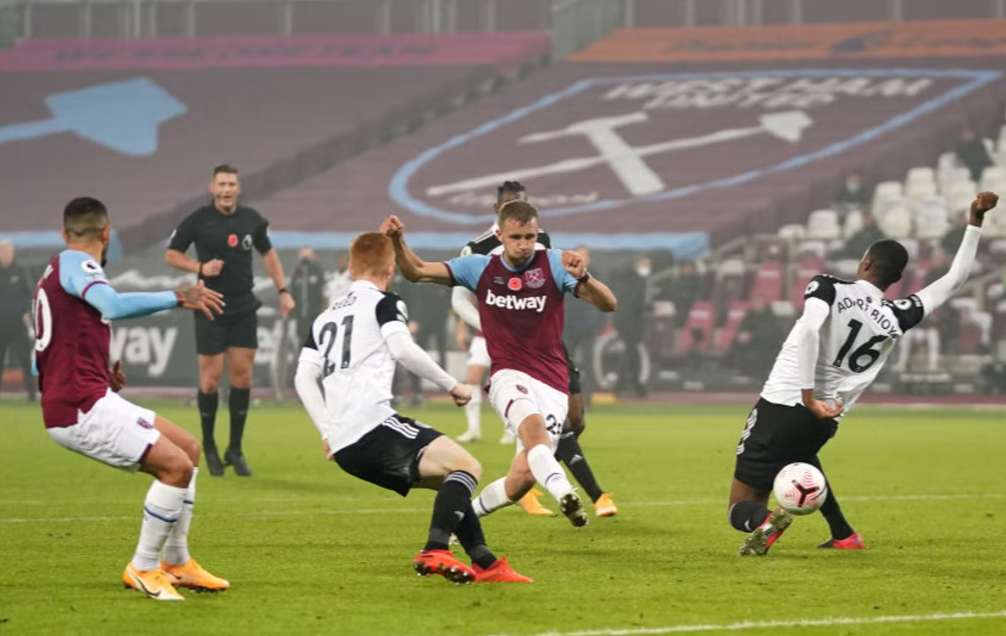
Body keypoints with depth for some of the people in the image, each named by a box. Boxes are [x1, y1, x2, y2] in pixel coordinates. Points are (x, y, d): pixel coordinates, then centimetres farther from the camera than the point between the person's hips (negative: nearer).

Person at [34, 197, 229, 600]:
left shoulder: (56, 272, 22)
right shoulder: (75, 264, -8)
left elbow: (40, 361, 25)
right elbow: (114, 305, -30)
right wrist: (177, 299, -28)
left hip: (83, 402, 10)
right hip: (81, 408, -10)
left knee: (188, 449, 15)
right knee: (176, 465, -16)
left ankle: (176, 563, 20)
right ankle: (143, 568, -5)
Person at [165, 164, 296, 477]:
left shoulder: (252, 220, 2)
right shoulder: (198, 220, -8)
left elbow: (268, 253, 16)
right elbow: (171, 254, 0)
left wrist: (283, 290, 11)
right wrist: (200, 267, -16)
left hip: (244, 309, 3)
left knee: (242, 376, 1)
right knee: (211, 378, -2)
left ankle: (235, 449, 11)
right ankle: (209, 448, 16)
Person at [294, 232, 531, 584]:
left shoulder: (324, 317, 26)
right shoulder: (384, 303, 6)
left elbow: (304, 378, 16)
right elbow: (402, 348, -13)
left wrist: (329, 432, 14)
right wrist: (452, 385, -5)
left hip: (344, 448, 8)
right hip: (373, 425, -8)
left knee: (451, 481, 19)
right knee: (467, 466, -8)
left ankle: (486, 564, 13)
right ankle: (434, 551, -29)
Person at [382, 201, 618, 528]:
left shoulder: (554, 264, 0)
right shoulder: (480, 268, 6)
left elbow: (608, 304, -9)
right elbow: (417, 271, 8)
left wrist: (583, 277, -29)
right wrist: (398, 243, -11)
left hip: (552, 384, 1)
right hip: (509, 376, -1)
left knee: (523, 476, -8)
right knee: (533, 424, -35)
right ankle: (563, 493, -59)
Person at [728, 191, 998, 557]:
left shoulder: (829, 289, -7)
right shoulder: (896, 319, 1)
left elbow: (809, 330, -27)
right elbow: (954, 280, 9)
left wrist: (808, 396, -26)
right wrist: (975, 222, 11)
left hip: (782, 404, -4)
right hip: (821, 424, 4)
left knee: (742, 509, 1)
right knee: (800, 457, 41)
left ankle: (765, 522, -33)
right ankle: (844, 536, 38)